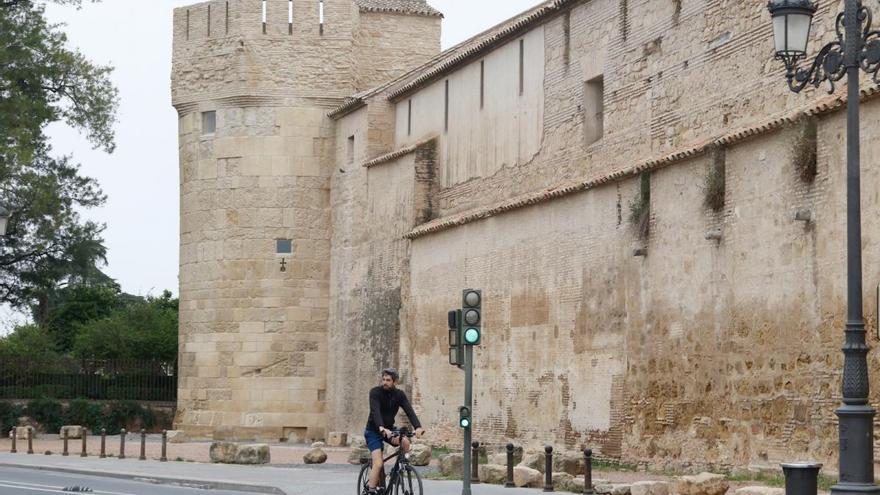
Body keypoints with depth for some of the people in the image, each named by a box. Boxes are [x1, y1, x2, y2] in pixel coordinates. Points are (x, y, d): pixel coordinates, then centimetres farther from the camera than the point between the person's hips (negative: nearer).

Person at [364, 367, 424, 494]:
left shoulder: (399, 394, -5)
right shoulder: (375, 392, -17)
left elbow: (409, 411, -18)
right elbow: (375, 411, -32)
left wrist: (418, 427, -37)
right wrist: (381, 428, -51)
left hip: (389, 429, 4)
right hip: (373, 431, -4)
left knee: (405, 442, -26)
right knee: (378, 464, -19)